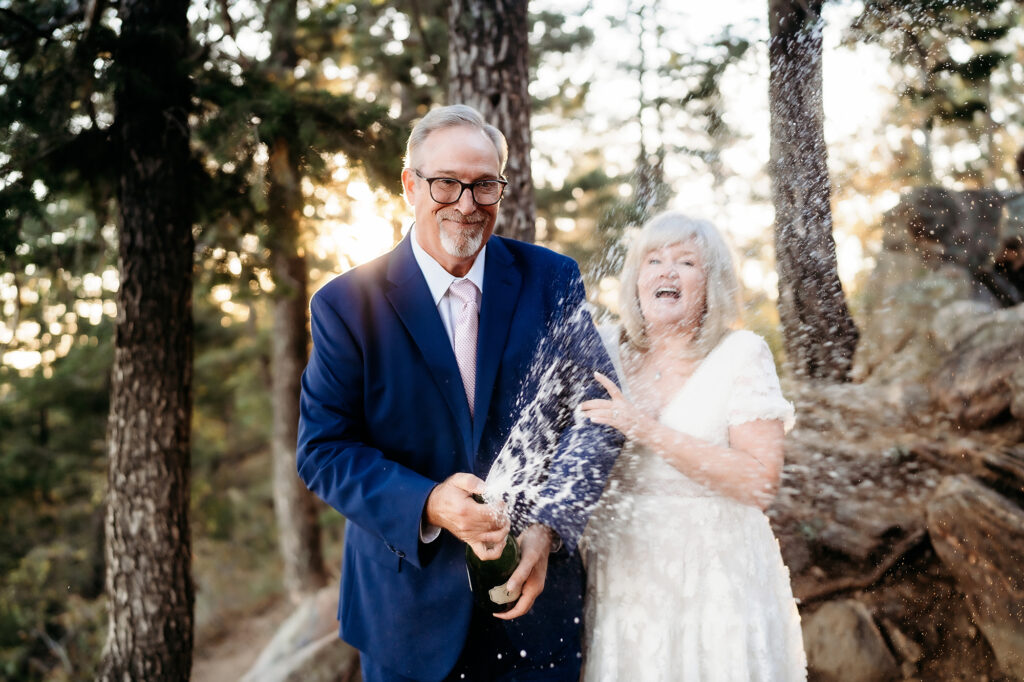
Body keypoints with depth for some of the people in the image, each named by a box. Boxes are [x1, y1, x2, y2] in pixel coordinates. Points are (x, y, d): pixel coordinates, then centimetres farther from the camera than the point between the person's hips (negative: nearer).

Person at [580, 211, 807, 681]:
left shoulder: (741, 354, -5)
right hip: (624, 583, 3)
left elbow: (760, 481, -16)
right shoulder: (606, 351, 4)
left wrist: (646, 429, -20)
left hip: (717, 584, -2)